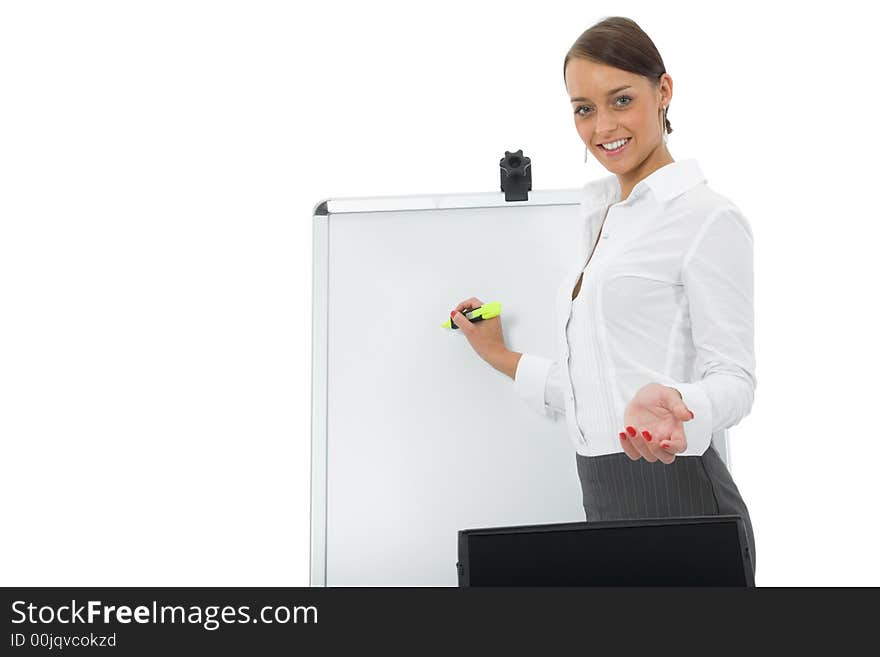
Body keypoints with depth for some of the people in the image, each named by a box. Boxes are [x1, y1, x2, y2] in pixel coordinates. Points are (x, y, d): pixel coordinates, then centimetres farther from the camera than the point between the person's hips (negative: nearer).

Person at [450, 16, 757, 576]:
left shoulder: (710, 219, -8)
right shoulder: (605, 216, 16)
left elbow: (733, 378, -11)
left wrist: (670, 403, -31)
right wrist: (503, 358, 25)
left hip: (675, 499, -7)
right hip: (606, 504, 7)